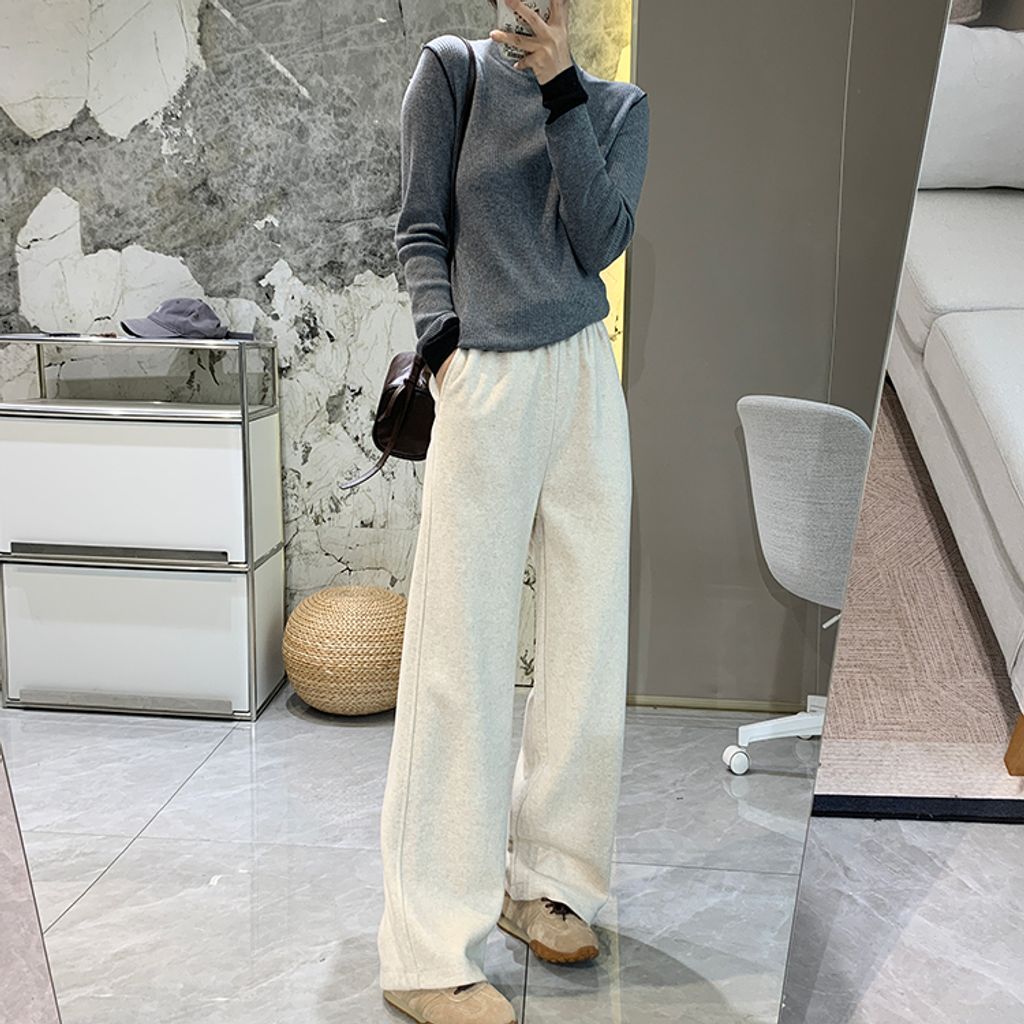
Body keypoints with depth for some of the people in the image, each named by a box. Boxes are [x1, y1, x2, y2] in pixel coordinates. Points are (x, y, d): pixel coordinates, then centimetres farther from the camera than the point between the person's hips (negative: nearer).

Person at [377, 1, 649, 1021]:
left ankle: (543, 881, 23)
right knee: (461, 652, -7)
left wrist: (559, 86, -5)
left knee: (585, 637, 6)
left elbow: (600, 241, -1)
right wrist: (443, 348, -11)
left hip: (584, 382, 5)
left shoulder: (619, 103, 14)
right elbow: (419, 232, 3)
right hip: (487, 383, -4)